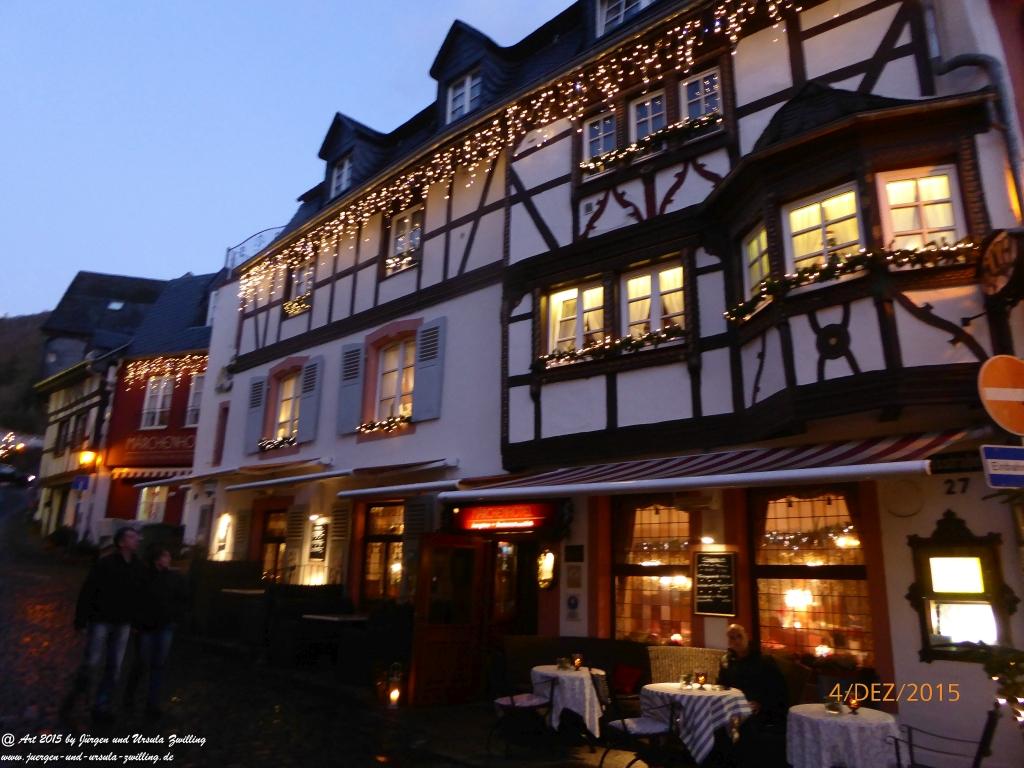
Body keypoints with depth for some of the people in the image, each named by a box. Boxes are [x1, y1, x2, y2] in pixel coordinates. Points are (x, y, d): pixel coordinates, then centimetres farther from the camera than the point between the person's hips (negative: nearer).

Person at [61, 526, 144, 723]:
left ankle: (101, 706, 16)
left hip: (123, 624, 5)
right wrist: (80, 619, -12)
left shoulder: (138, 567, 4)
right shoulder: (105, 563, -11)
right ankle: (73, 696, 25)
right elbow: (87, 591, -11)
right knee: (91, 662, -1)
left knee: (114, 667, 6)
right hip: (101, 620, -4)